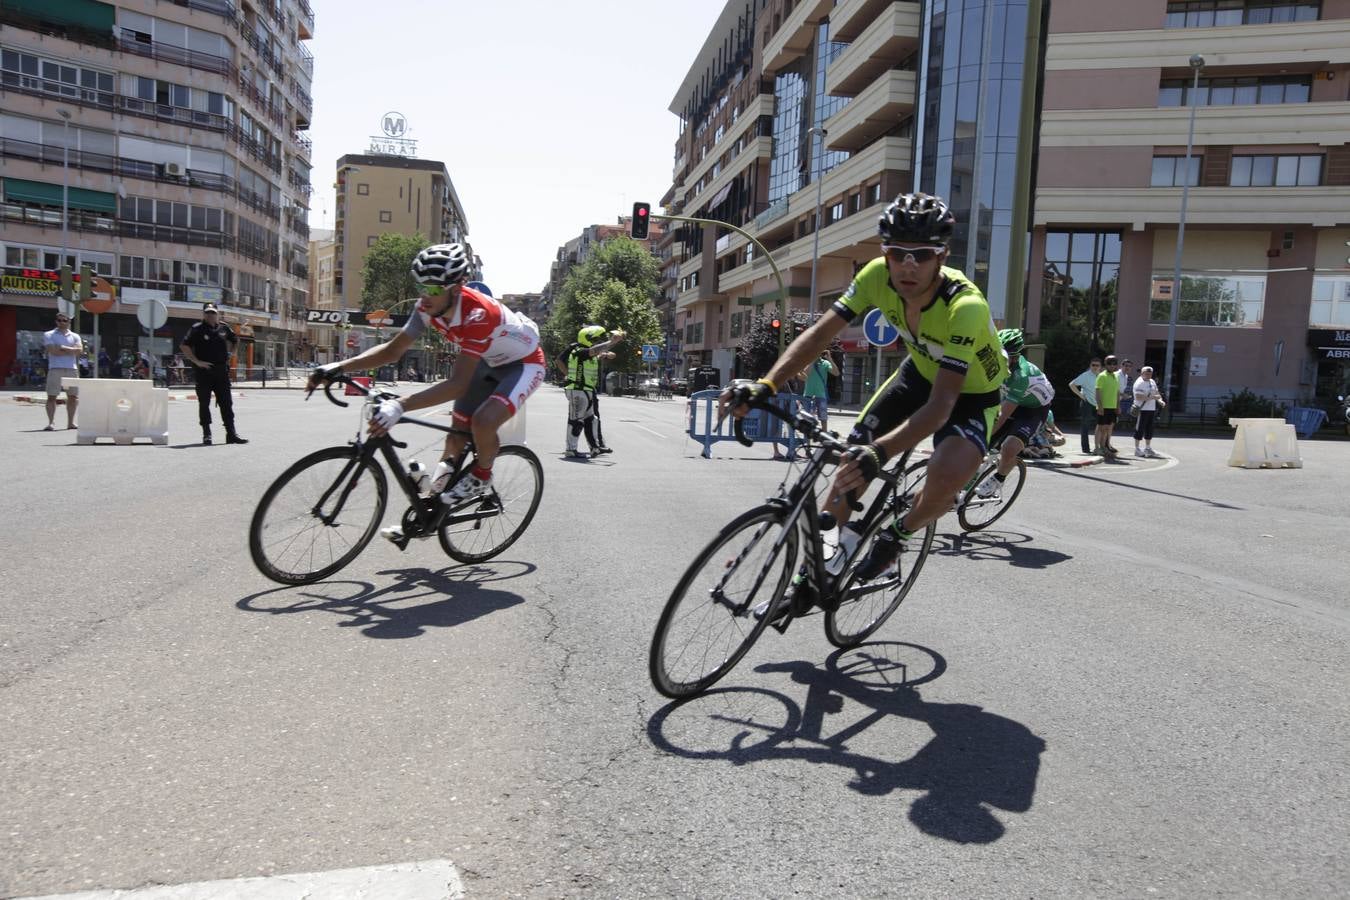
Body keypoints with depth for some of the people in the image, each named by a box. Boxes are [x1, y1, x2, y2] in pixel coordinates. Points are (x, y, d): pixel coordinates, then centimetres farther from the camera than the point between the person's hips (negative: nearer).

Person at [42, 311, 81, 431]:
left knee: (73, 396, 8)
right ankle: (51, 423, -8)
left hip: (72, 369, 4)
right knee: (51, 396, -8)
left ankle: (70, 422, 17)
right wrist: (71, 351, -4)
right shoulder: (49, 335, 5)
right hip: (55, 369, -4)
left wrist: (64, 348, -8)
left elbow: (79, 350, -1)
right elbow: (53, 351, -10)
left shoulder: (75, 336, 16)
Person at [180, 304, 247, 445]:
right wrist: (196, 361, -16)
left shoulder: (224, 328, 8)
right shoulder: (197, 329, -5)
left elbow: (235, 341, 27)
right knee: (204, 403, 2)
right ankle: (206, 435, 9)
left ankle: (231, 434, 8)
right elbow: (184, 346, -11)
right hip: (203, 372, -4)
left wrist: (230, 353, 13)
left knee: (226, 403, 5)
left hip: (222, 371, 4)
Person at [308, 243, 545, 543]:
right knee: (455, 438, 3)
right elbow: (393, 350, -9)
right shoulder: (429, 307, -16)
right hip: (487, 363, 7)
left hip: (524, 363, -7)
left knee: (483, 422, -31)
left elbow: (457, 385, -42)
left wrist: (399, 406, -51)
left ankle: (481, 477, 1)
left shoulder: (477, 314, -39)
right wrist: (339, 367, -22)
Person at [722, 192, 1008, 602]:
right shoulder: (878, 275, -24)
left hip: (972, 393, -5)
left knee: (947, 475, -32)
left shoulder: (965, 307, -39)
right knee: (854, 453, -4)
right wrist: (765, 385, -38)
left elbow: (941, 404, -43)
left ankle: (898, 534, 1)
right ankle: (828, 552, 17)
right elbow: (822, 331, -24)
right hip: (921, 371, 5)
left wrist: (880, 451, -57)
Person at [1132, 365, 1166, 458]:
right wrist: (1152, 397, -24)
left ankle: (1148, 448, 21)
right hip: (1141, 410, -8)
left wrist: (1160, 400, 2)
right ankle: (1137, 449, 5)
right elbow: (1138, 397, -22)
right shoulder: (1139, 383, -13)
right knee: (1140, 429, -2)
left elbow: (1157, 392, 23)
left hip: (1151, 409, 8)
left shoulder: (1152, 382, 15)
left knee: (1149, 429, 12)